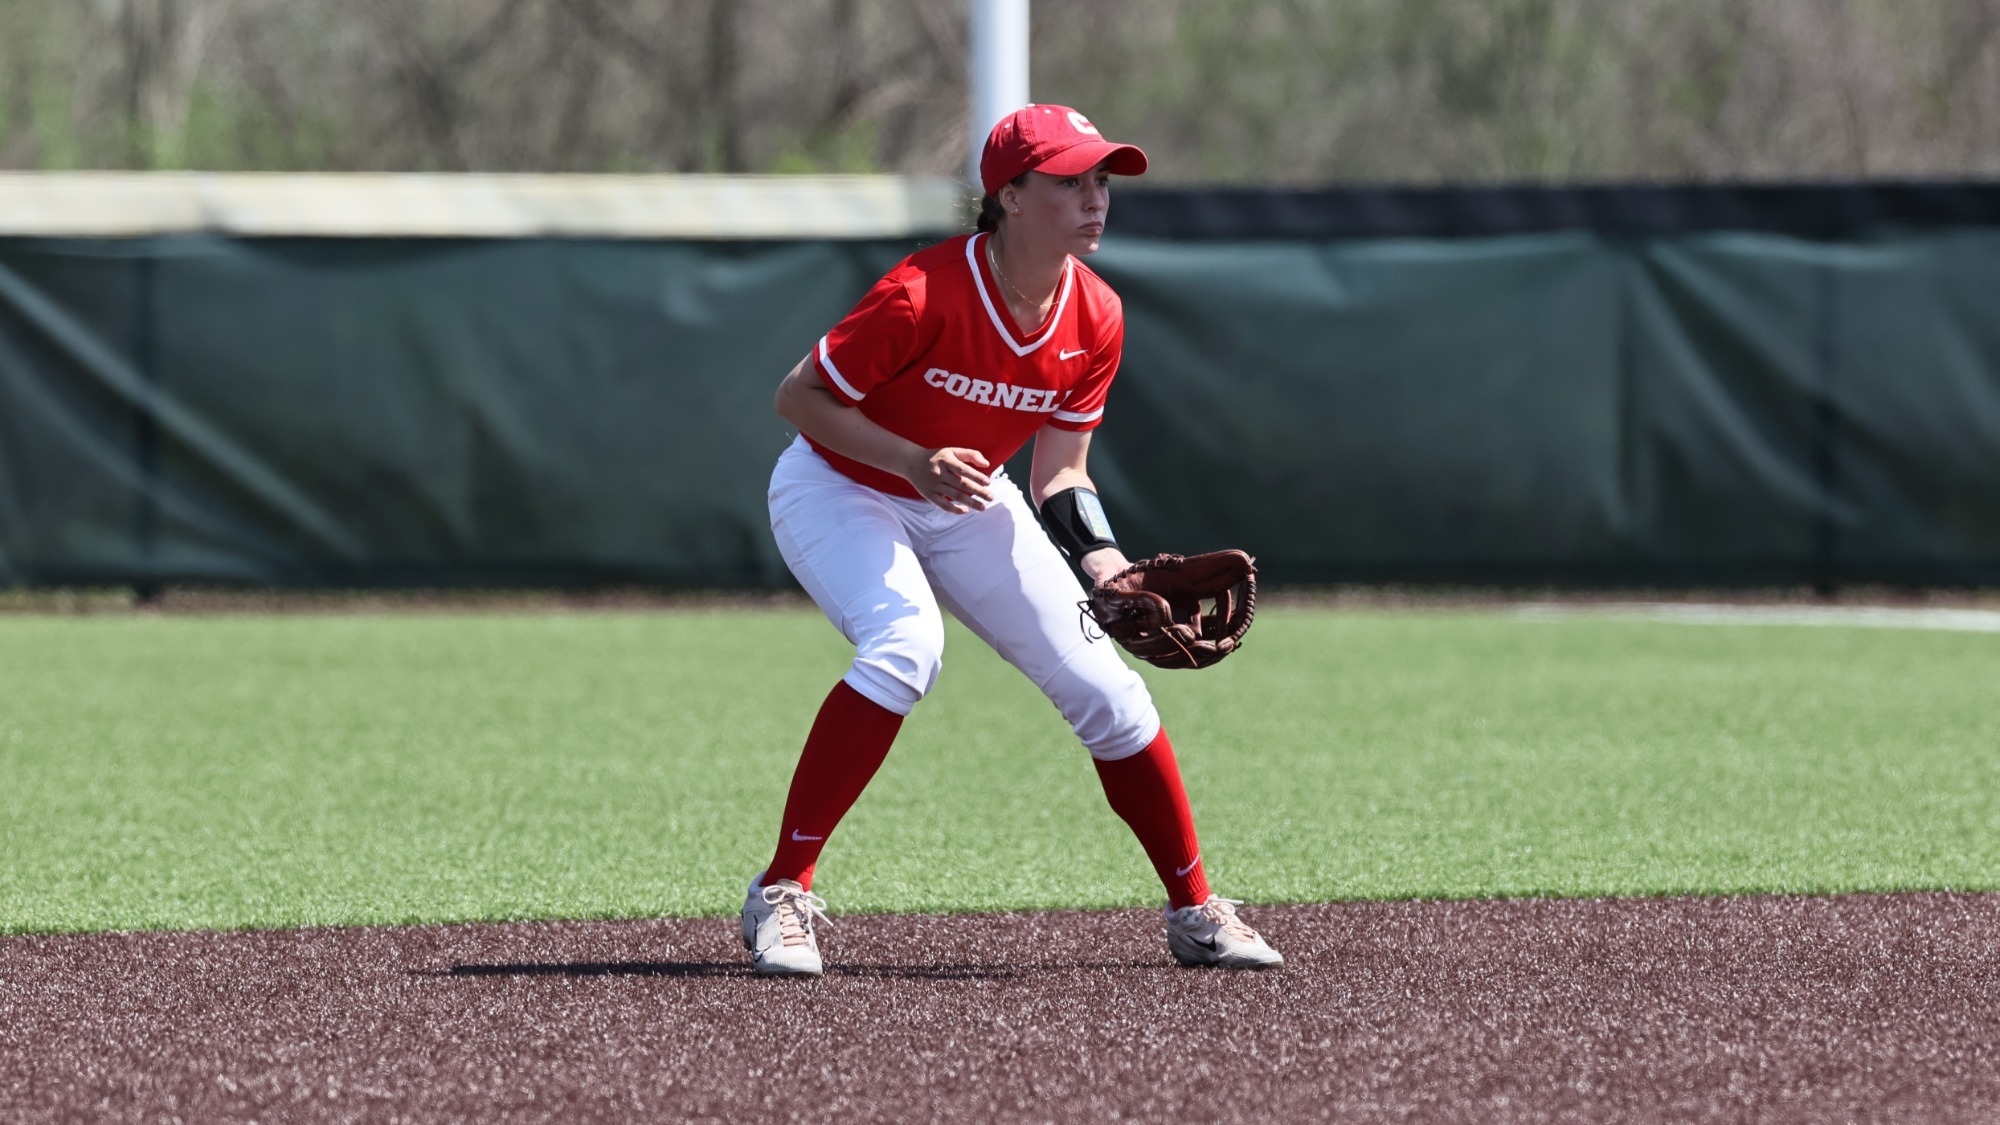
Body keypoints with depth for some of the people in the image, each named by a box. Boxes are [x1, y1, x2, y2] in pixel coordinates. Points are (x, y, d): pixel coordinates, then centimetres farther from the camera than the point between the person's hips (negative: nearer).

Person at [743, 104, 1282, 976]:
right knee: (906, 644, -33)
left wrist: (1106, 562, -19)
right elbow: (798, 396, -22)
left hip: (969, 509, 6)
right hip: (837, 492, -6)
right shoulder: (925, 295, -31)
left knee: (1103, 687, -3)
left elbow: (1060, 471, -1)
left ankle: (1195, 912, 14)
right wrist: (916, 464, -33)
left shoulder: (1096, 318, -12)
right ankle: (781, 891, -23)